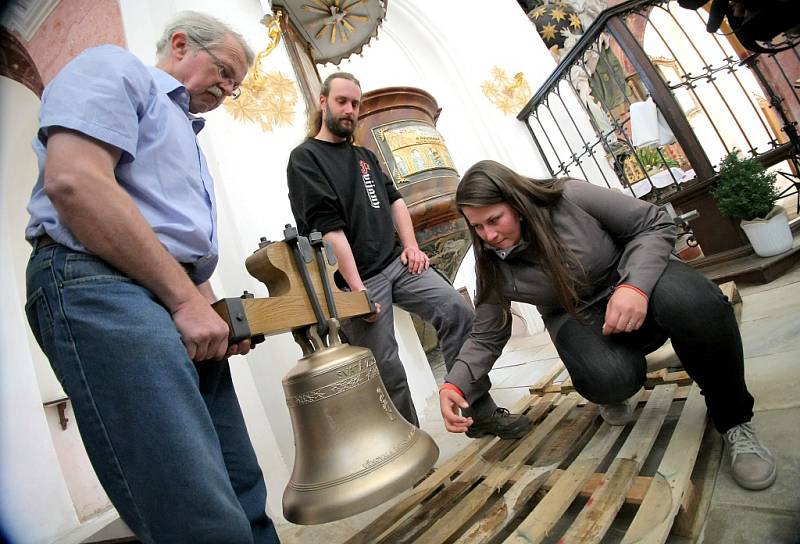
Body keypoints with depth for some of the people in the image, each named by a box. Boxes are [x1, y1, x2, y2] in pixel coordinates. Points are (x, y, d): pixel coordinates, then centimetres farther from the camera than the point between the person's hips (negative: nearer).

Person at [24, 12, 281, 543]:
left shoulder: (184, 133, 31)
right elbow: (73, 181, -14)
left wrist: (215, 313, 11)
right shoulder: (116, 68, 7)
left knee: (243, 497, 9)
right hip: (104, 289, -9)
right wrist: (185, 298, -15)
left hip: (176, 303, 9)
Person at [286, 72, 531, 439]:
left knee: (456, 311, -9)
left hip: (396, 262, 6)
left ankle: (482, 413, 1)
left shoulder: (365, 156, 22)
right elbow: (328, 227, -12)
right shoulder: (304, 158, -2)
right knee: (386, 369, -2)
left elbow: (393, 199, 19)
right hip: (357, 278, -6)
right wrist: (356, 289, -18)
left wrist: (411, 245, 1)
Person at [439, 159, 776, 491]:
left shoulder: (570, 198, -19)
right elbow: (486, 338, -2)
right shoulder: (493, 268, -11)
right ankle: (611, 394, 9)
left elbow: (656, 224, -11)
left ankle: (733, 422, -8)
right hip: (577, 318, 1)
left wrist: (635, 285, -28)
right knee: (610, 378, -33)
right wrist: (454, 385, -17)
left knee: (693, 303, -35)